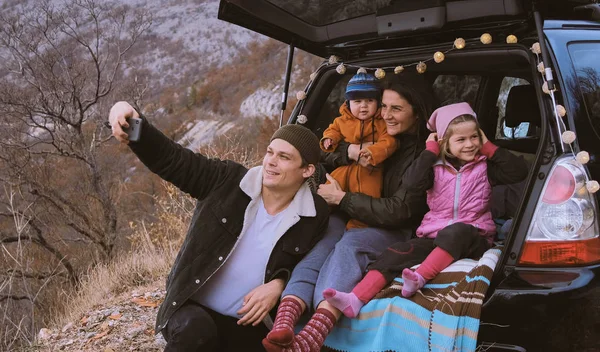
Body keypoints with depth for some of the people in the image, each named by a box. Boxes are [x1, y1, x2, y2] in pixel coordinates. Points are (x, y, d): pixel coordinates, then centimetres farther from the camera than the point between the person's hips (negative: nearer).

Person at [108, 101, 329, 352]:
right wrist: (135, 126, -30)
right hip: (193, 310, -2)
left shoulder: (315, 216, -4)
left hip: (250, 327, 2)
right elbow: (169, 159, -11)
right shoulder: (227, 181, -7)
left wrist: (279, 284, -14)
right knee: (195, 330, -35)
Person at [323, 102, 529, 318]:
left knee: (456, 231, -38)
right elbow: (412, 181, -10)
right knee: (396, 253, -22)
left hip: (472, 237, -1)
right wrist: (431, 150, -6)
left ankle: (420, 277, -53)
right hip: (433, 236, 2)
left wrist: (489, 148, -1)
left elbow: (519, 172, -4)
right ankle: (355, 300, -37)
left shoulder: (485, 167, 9)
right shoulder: (437, 167, 9)